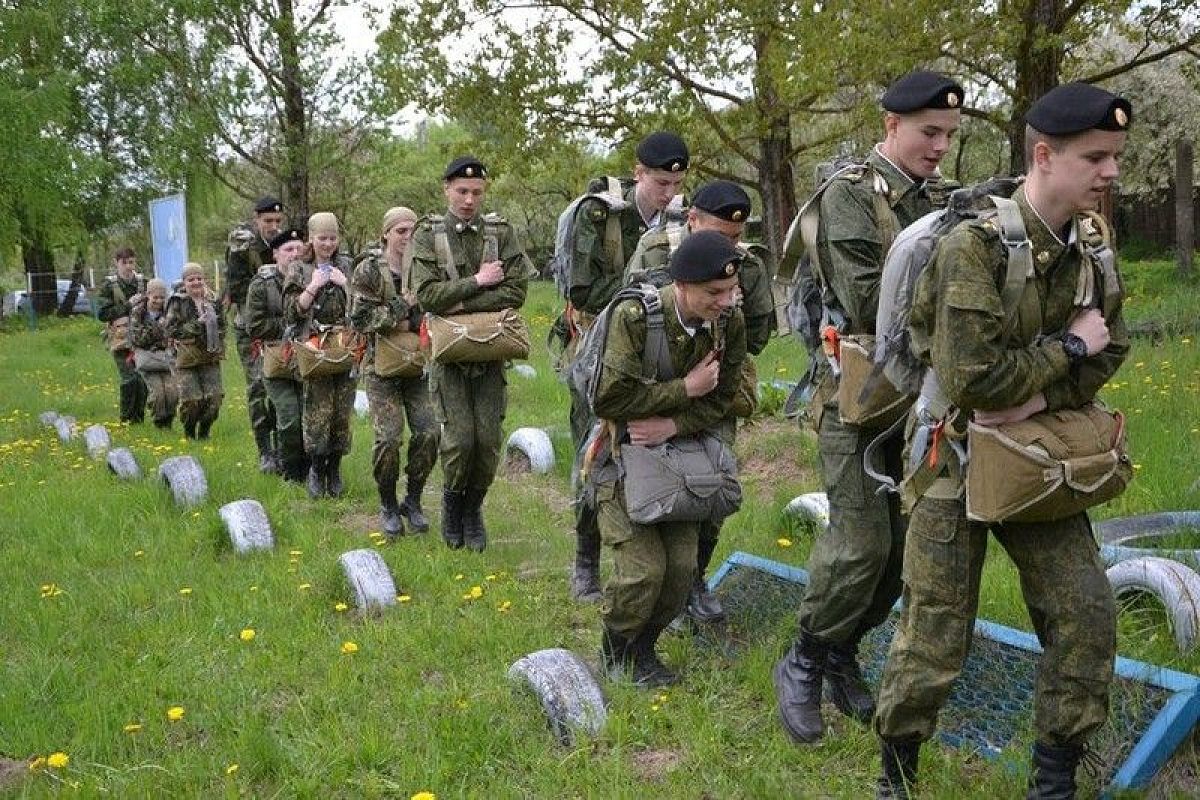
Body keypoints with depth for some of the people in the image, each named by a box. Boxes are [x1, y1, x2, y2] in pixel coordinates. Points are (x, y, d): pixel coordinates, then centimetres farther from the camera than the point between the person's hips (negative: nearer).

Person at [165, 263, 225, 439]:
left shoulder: (212, 300, 11)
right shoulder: (177, 302, -3)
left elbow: (221, 326, 25)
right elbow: (171, 329, -10)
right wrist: (196, 325, -18)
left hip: (210, 358, 4)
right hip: (186, 358, -4)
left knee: (214, 396, -3)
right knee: (191, 399, -5)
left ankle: (204, 429, 18)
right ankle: (189, 431, 19)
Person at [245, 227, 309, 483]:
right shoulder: (262, 284, -1)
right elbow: (254, 326, -6)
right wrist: (289, 325, -12)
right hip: (277, 363, -2)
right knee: (290, 420, -8)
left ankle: (307, 471, 17)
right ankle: (291, 475, 9)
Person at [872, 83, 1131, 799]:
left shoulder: (1090, 247, 0)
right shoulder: (975, 247, -24)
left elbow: (1109, 351, -1)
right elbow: (973, 378, -29)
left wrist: (1041, 396, -19)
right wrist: (1068, 348, -17)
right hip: (956, 452, -6)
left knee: (1086, 611, 0)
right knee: (935, 632, 0)